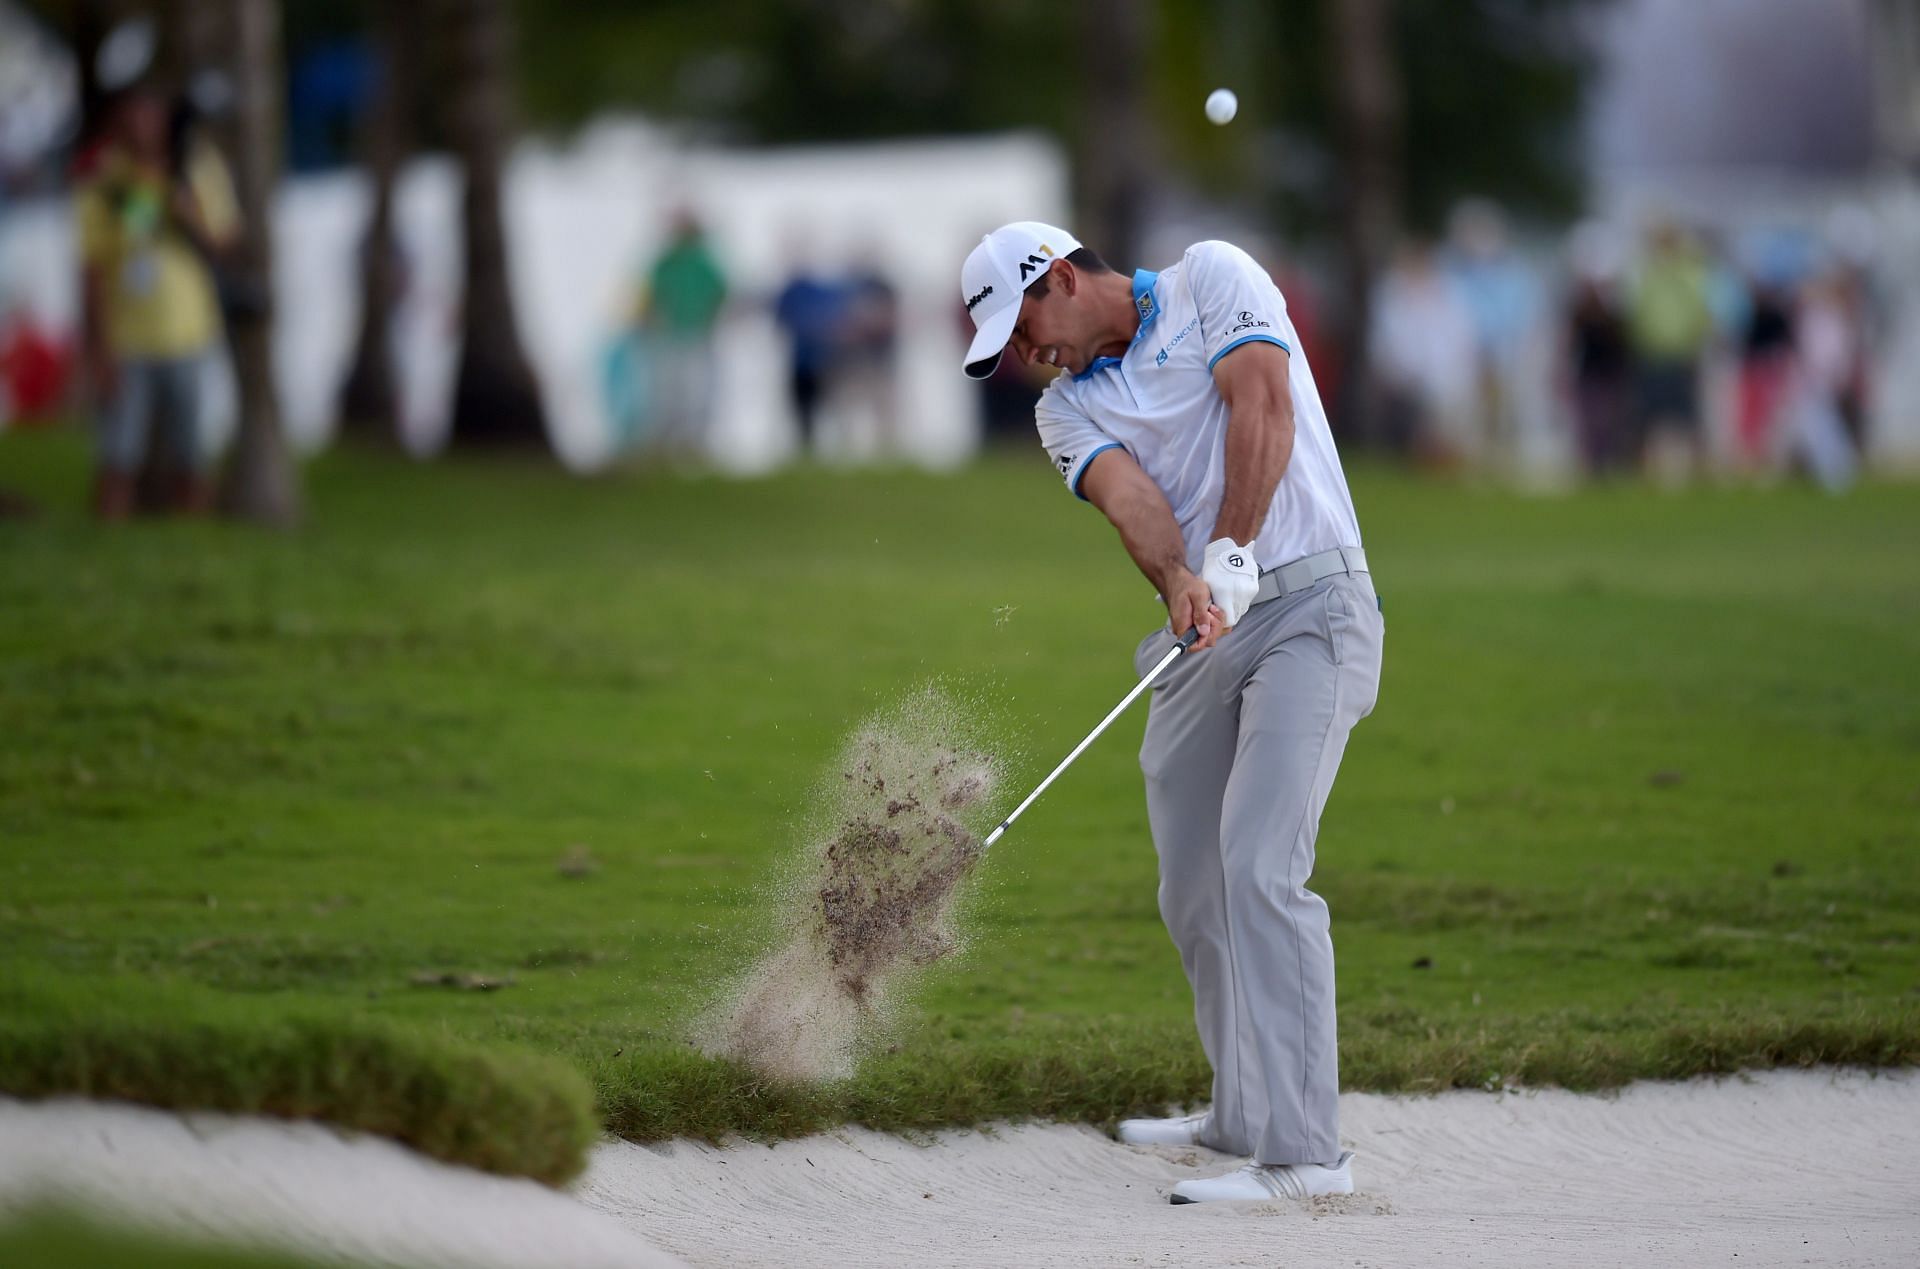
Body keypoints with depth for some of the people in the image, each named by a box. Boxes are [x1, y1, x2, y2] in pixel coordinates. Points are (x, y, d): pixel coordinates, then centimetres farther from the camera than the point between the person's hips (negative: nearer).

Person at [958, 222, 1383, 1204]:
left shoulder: (1212, 279, 1)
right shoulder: (1068, 407, 13)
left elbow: (1263, 404, -15)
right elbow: (1129, 496, -7)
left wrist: (1232, 552, -26)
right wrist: (1180, 581, -28)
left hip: (1309, 605, -7)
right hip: (1202, 635, 7)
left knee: (1259, 870, -18)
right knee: (1193, 892, 9)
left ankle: (1303, 1151, -21)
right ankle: (1243, 1115, 25)